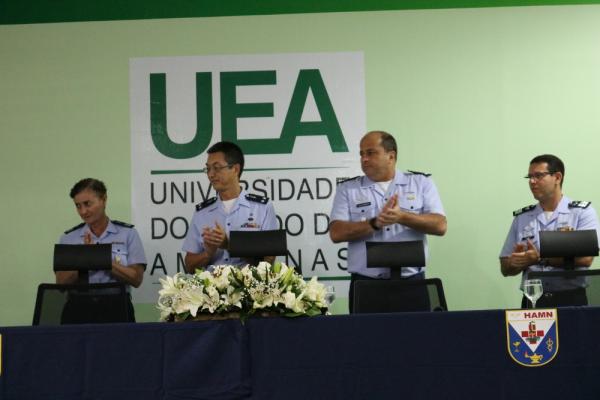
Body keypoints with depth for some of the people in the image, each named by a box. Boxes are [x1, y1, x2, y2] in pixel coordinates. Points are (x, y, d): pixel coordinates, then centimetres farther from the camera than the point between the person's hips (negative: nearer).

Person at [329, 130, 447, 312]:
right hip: (365, 283, 0)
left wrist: (402, 217, -16)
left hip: (411, 281, 0)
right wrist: (375, 223, -15)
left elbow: (440, 226, -2)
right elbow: (336, 233, -3)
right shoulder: (347, 189, 8)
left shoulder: (422, 183, 8)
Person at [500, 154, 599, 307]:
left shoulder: (582, 212, 4)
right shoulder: (521, 217, 13)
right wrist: (520, 261, -8)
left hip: (571, 300, -2)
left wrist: (540, 259, -14)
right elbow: (506, 268, 13)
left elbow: (585, 258, -10)